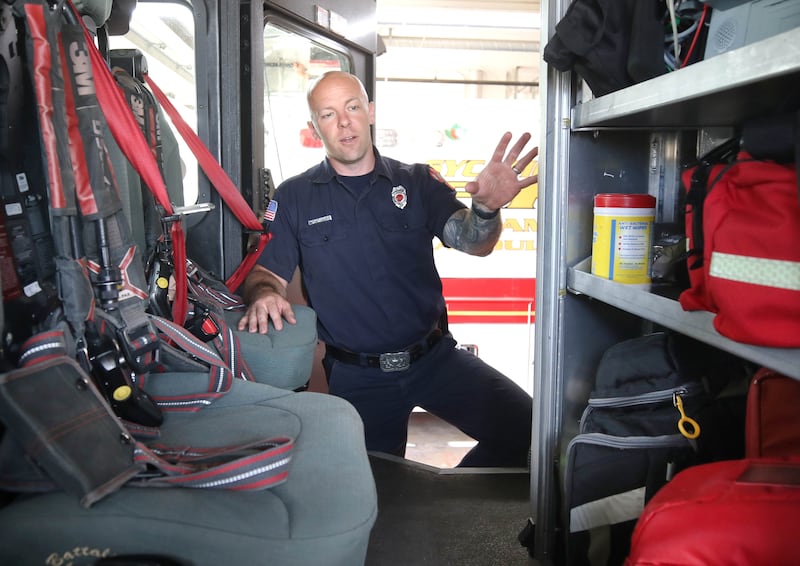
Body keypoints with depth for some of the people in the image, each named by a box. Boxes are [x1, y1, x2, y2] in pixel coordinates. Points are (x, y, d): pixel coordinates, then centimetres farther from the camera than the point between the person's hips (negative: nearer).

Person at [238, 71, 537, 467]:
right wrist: (263, 294, -23)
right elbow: (267, 271, 2)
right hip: (356, 377, 0)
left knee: (520, 425, -12)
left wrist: (486, 209, -35)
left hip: (433, 356, 1)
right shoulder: (294, 197, 1)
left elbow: (473, 242, -11)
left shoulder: (418, 183, 2)